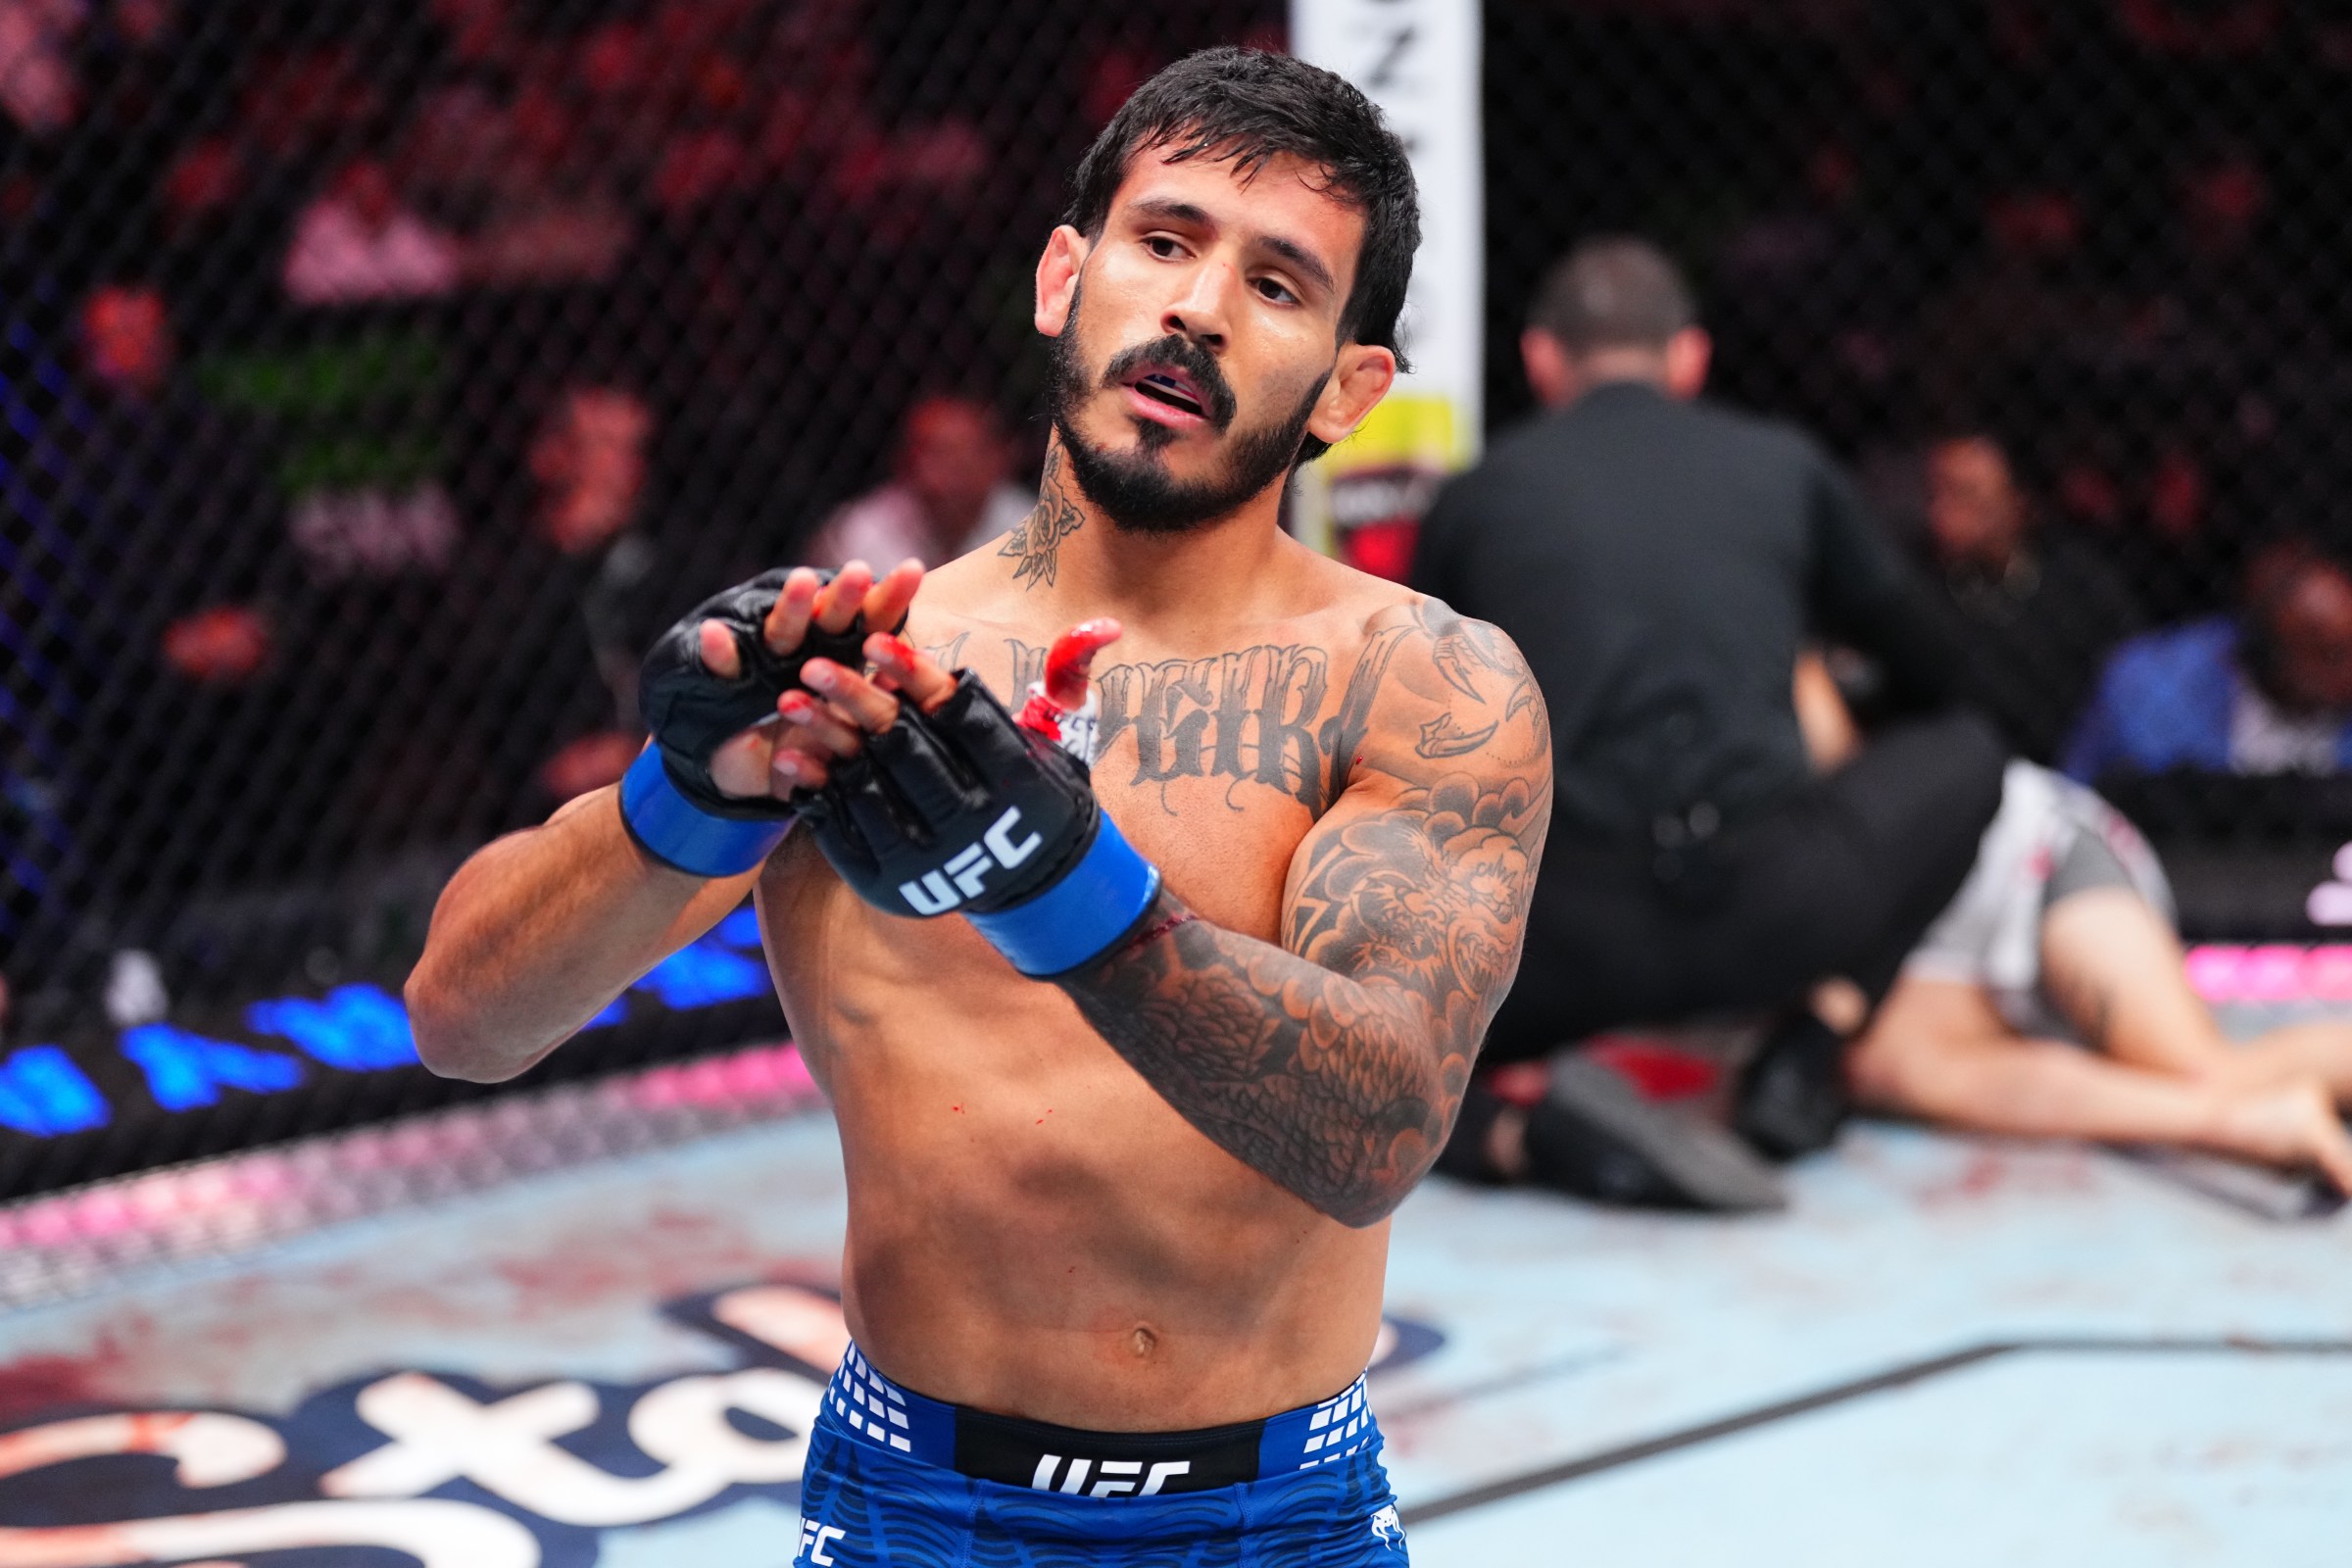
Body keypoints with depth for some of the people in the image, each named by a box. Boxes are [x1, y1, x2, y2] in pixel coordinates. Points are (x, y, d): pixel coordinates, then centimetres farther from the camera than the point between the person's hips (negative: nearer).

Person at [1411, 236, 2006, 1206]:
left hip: (1566, 931, -1)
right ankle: (1803, 1057, 13)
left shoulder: (1479, 498, 15)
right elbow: (1922, 665, 35)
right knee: (1962, 758, 29)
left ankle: (1525, 1135, -9)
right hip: (1768, 915, 1)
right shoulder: (1781, 469, 17)